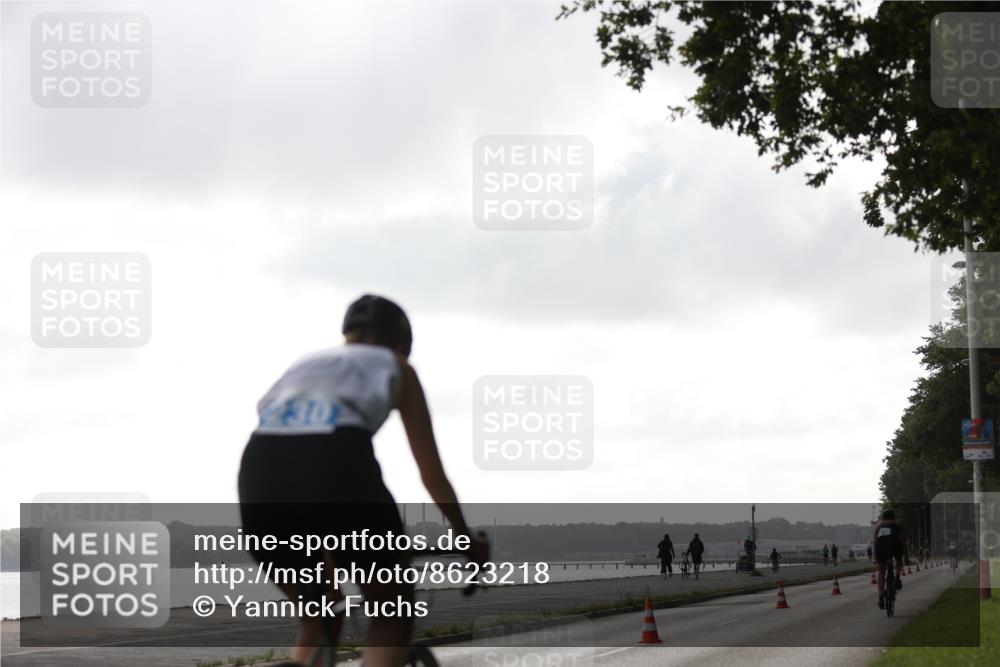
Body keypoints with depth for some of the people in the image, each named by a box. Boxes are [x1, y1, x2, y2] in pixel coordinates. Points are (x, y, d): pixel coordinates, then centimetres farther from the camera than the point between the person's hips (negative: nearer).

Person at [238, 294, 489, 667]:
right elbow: (432, 474, 33)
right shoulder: (395, 368, 29)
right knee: (393, 612, 18)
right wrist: (467, 539, 47)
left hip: (258, 473, 4)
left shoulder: (306, 364, 39)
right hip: (336, 466, -4)